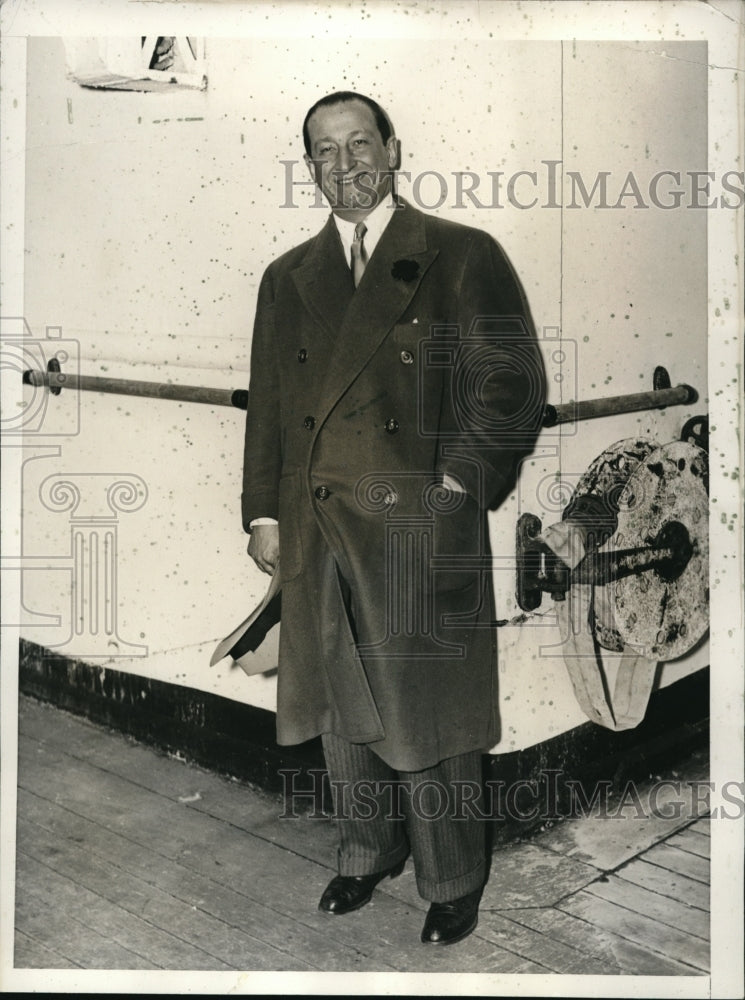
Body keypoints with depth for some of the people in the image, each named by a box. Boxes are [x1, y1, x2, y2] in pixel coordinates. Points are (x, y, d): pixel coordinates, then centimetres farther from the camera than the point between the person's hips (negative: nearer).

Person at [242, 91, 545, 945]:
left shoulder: (463, 257, 0)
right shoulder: (287, 279, 14)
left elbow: (512, 385, -4)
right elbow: (267, 404, 15)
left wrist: (459, 484, -11)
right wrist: (263, 511, 9)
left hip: (422, 526, -4)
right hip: (316, 532, 5)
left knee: (430, 712, 4)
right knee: (340, 708, 15)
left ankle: (452, 882, 24)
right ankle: (367, 854, 36)